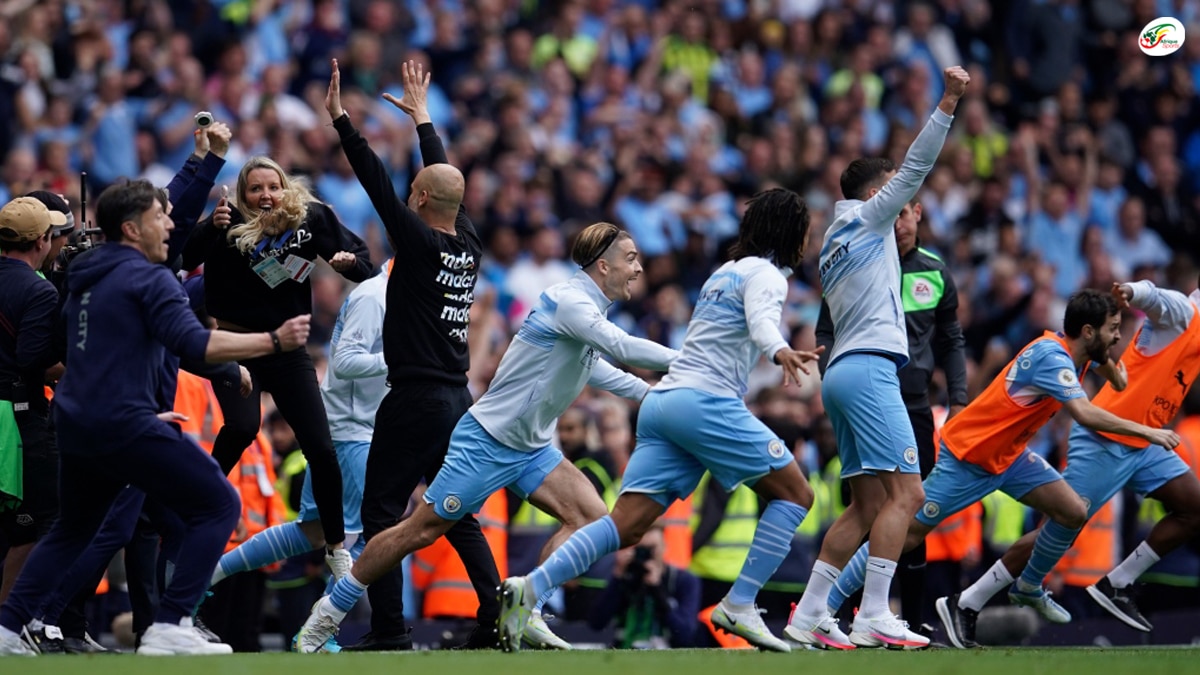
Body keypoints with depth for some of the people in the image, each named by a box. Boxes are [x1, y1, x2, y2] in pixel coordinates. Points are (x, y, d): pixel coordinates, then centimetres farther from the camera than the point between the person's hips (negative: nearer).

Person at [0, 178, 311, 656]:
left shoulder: (84, 279, 17)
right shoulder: (148, 278, -9)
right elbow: (194, 343, -20)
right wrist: (274, 341, -19)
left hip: (75, 424, 9)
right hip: (123, 425, -9)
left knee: (72, 529, 26)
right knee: (217, 506, -2)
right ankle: (170, 626, -11)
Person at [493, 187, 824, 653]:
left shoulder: (725, 273, 27)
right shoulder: (766, 274, 0)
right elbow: (761, 320, -23)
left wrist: (784, 356, 57)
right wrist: (780, 351, -42)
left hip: (662, 402, 8)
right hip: (706, 402, -8)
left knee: (626, 526, -4)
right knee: (795, 494, 3)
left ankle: (530, 588, -21)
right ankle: (738, 607, -4)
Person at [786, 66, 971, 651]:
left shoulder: (834, 245, 26)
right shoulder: (867, 219, 1)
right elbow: (916, 167, -8)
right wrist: (947, 103, -10)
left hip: (844, 371, 10)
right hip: (869, 367, -10)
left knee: (869, 505, 7)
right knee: (905, 492, -14)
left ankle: (808, 614, 2)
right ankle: (872, 617, -21)